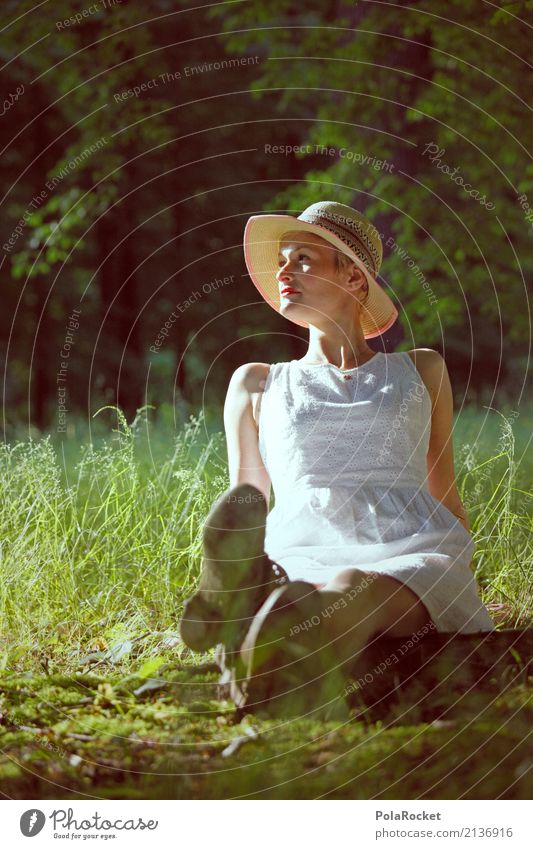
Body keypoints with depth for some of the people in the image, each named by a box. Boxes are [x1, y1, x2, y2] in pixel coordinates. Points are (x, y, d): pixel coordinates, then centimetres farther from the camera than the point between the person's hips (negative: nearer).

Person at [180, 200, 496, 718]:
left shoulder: (421, 372, 28)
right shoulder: (255, 385, 28)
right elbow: (242, 506, 24)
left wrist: (462, 582, 15)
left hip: (412, 557, -2)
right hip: (303, 556, 2)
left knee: (353, 594, -42)